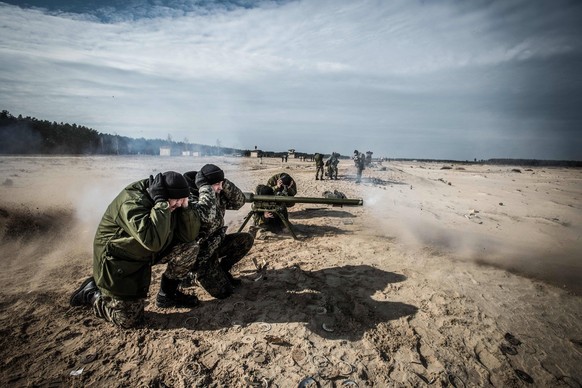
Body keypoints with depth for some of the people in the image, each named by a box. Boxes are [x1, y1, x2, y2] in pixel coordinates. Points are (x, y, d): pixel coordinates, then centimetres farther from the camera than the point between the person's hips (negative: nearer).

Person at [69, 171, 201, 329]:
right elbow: (153, 241, -45)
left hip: (147, 253, 7)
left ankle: (167, 295, 9)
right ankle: (92, 294, 19)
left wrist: (184, 206, -22)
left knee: (189, 247, -11)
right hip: (118, 260, -7)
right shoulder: (132, 202, -31)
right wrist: (160, 202, -39)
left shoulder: (170, 203, -7)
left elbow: (190, 235, -8)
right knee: (129, 320, -6)